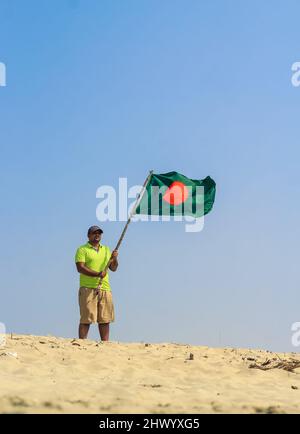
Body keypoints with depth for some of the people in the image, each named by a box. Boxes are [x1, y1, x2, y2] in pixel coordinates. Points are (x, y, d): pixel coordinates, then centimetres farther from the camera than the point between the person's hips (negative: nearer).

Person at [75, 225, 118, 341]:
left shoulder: (106, 250, 20)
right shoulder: (82, 250, 2)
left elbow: (113, 268, 17)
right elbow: (80, 267, -11)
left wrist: (114, 259, -5)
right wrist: (97, 274, -22)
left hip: (105, 289, 5)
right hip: (88, 289, -5)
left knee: (105, 319, 3)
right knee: (86, 319, -7)